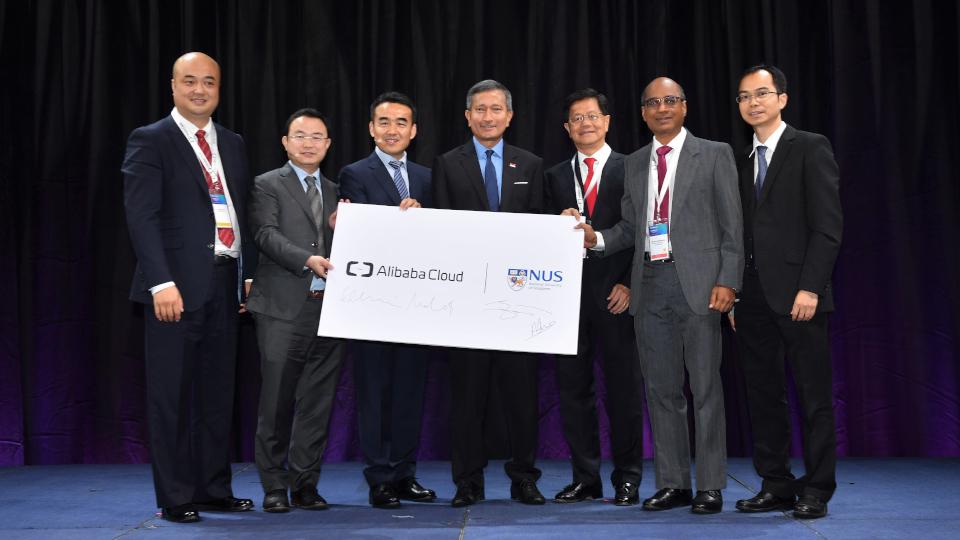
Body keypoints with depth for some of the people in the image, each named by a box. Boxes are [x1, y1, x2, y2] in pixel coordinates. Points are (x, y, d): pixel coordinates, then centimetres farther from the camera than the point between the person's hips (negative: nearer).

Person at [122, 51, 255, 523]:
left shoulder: (233, 144, 16)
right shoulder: (149, 141, -1)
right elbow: (142, 217, -10)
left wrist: (250, 274, 9)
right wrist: (161, 282, -18)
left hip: (224, 284, 6)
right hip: (178, 286, -6)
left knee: (218, 392, 11)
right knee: (172, 394, 1)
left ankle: (215, 489, 21)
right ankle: (175, 497, 10)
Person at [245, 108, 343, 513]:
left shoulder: (337, 192, 19)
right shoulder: (267, 185, 4)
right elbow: (266, 234, -10)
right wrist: (308, 260, -23)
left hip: (330, 308, 4)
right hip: (283, 308, -4)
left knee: (318, 402, 6)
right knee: (276, 401, 0)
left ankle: (305, 483, 14)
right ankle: (274, 486, 11)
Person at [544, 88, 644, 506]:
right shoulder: (554, 177, 15)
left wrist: (630, 284, -8)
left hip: (616, 294, -3)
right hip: (569, 294, 4)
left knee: (623, 388, 2)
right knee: (573, 388, 5)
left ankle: (627, 479, 13)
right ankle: (585, 479, 15)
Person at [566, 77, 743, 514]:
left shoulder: (714, 155, 3)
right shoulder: (634, 163, 16)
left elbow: (731, 224, -2)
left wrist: (728, 280, -11)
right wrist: (596, 238, -2)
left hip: (698, 282, -4)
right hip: (650, 284, 5)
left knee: (705, 386, -1)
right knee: (661, 388, 8)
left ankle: (710, 486, 6)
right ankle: (672, 483, 17)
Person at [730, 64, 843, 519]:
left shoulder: (810, 148, -2)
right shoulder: (741, 161, 16)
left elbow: (828, 225, -9)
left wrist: (810, 288, -16)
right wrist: (735, 294, 9)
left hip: (797, 294, -6)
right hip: (754, 297, 6)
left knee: (814, 396, 0)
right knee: (763, 395, 8)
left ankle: (816, 491, 8)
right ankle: (776, 485, 16)